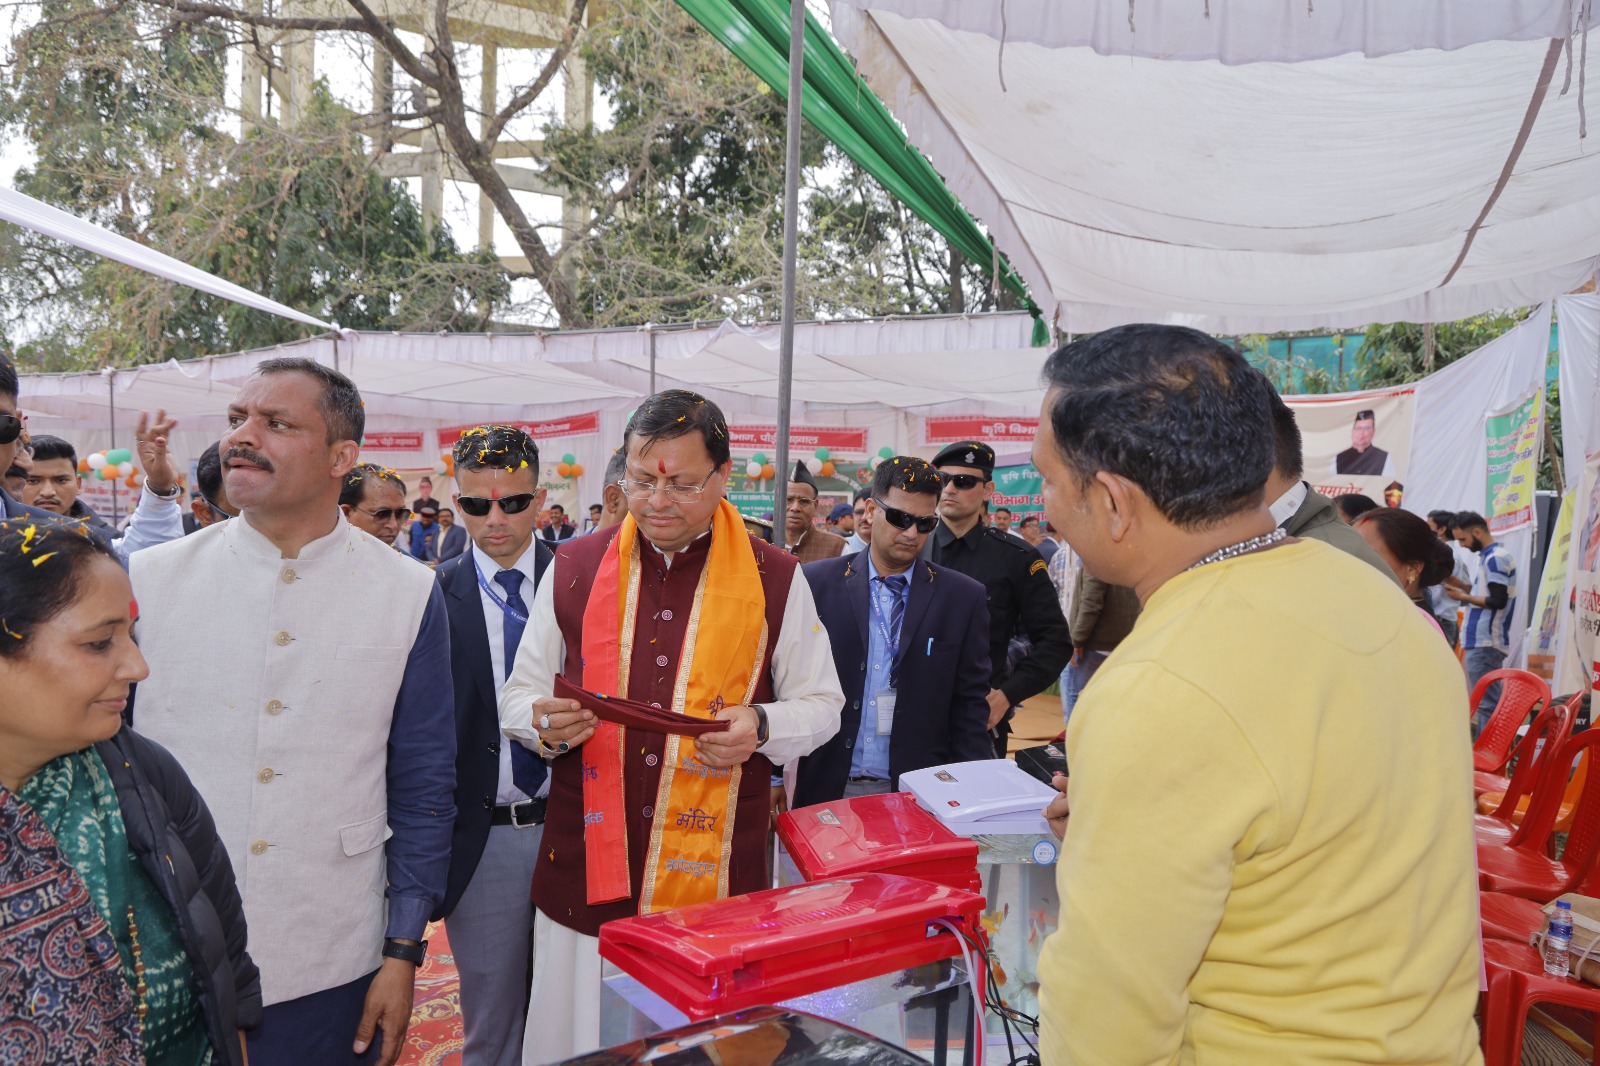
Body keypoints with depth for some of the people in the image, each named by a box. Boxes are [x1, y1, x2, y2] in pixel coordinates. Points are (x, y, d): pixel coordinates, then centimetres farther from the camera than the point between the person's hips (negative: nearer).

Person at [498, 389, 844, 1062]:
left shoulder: (774, 579, 1)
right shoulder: (573, 569, 5)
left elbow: (820, 703, 8)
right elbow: (519, 696, 12)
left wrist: (761, 727, -13)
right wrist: (545, 723, -11)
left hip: (717, 880, -1)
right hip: (586, 873, 2)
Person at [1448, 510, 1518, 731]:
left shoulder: (1495, 558, -15)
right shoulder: (1493, 555, 16)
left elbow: (1498, 601, -19)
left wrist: (1464, 597, -11)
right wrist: (1462, 586, 10)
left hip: (1484, 642, -10)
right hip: (1483, 640, 10)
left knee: (1485, 703, -7)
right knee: (1490, 701, 14)